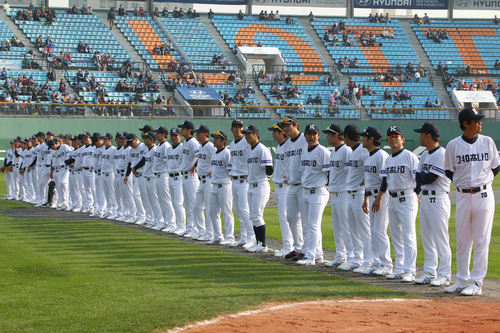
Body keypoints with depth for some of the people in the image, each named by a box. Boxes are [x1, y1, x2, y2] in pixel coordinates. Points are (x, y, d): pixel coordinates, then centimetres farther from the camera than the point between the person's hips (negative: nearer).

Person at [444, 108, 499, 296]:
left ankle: (477, 282, 3)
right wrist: (462, 183, 1)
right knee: (462, 241, 8)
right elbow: (449, 172, 9)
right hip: (463, 196, 1)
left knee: (481, 241, -1)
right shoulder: (453, 145, 0)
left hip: (484, 195, -1)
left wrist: (482, 181, 1)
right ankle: (462, 280, 19)